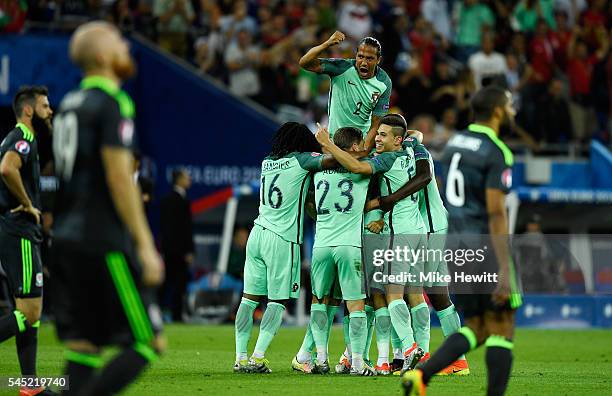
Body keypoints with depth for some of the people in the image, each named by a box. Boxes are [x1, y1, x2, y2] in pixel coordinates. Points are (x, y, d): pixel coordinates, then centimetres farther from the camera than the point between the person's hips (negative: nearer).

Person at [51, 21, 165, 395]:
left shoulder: (69, 104, 15)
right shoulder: (113, 104, -10)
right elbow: (119, 178, -17)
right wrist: (145, 247, -16)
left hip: (66, 238, 9)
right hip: (103, 243, -9)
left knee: (83, 345, 8)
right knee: (147, 343, -5)